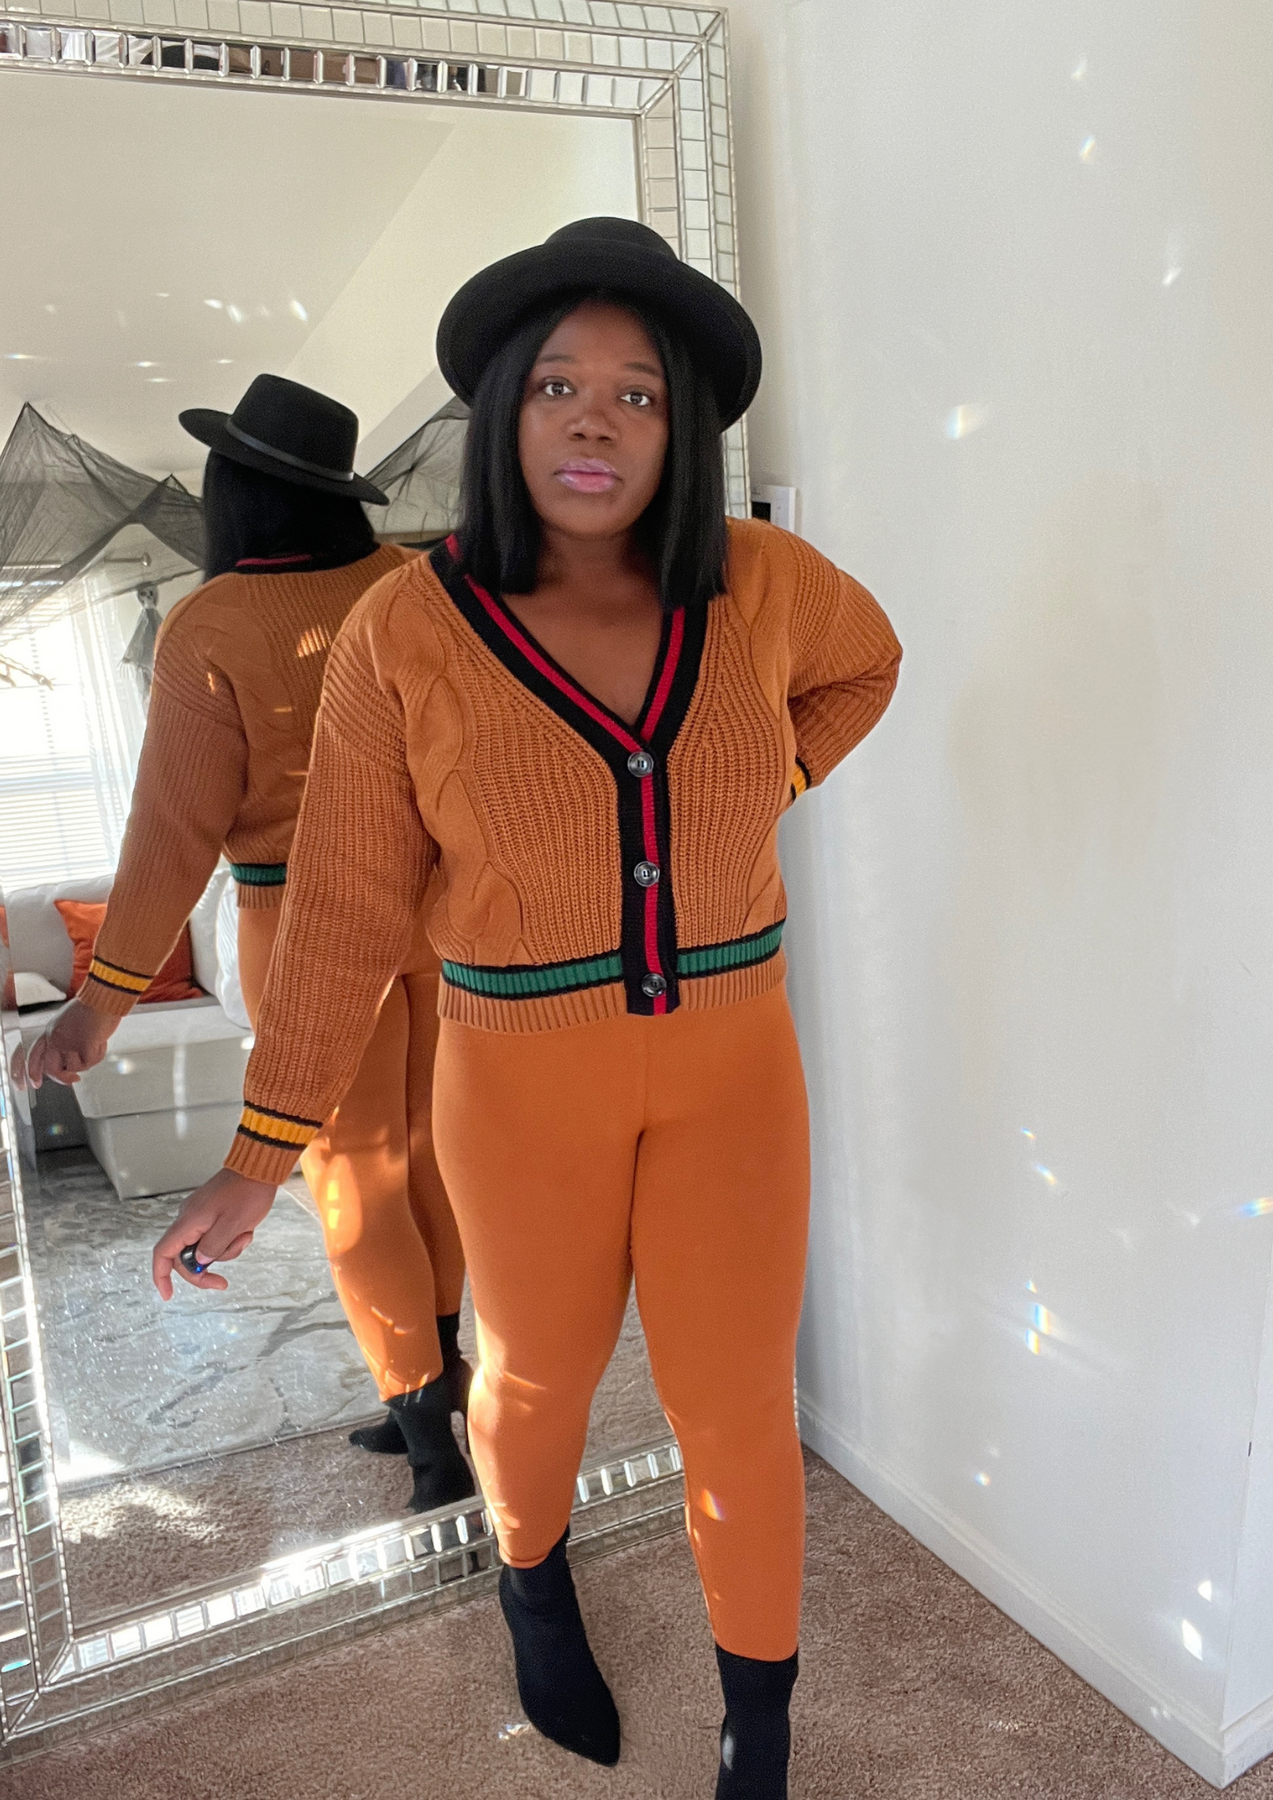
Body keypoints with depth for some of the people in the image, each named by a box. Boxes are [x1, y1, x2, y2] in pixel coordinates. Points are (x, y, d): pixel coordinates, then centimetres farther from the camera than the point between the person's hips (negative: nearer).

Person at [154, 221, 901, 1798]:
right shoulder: (407, 631, -14)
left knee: (739, 1404, 10)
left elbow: (862, 662, 15)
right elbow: (348, 904, -9)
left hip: (728, 1051, 2)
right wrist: (260, 1152, -7)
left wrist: (752, 802, 5)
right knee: (539, 1375, 20)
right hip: (526, 1072, -1)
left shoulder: (755, 581, -7)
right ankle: (532, 1573, 56)